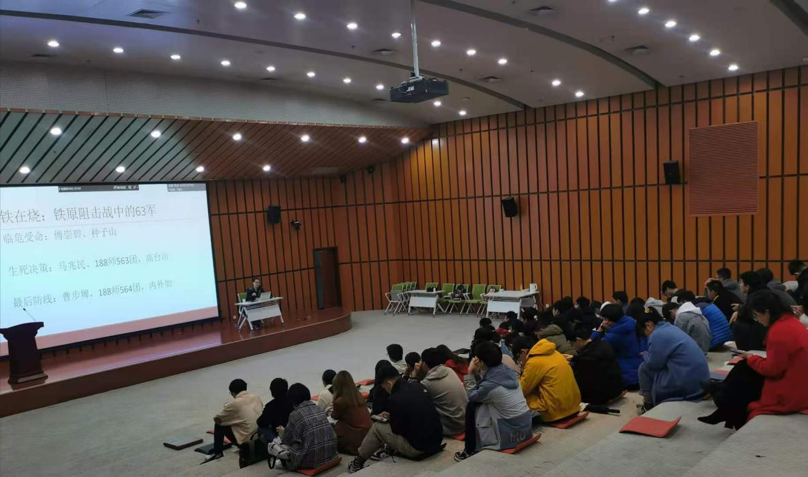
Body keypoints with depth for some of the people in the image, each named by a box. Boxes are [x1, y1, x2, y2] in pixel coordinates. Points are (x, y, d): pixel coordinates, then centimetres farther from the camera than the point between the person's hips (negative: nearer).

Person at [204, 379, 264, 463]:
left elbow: (217, 419, 1)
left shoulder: (234, 403, -8)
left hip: (247, 439, -5)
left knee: (219, 425, 12)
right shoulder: (256, 397, 4)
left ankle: (217, 453, 15)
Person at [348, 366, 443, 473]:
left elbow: (397, 430, -7)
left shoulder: (395, 399, -19)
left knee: (377, 428, 11)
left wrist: (390, 419, 13)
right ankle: (390, 448, 39)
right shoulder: (419, 386, 1)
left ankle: (358, 462, 25)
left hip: (418, 448, -7)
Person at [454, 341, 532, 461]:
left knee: (472, 407, 2)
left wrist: (470, 373, 2)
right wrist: (477, 373, 3)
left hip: (511, 433, -7)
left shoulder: (490, 385, -24)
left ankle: (470, 450, 13)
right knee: (479, 402, 18)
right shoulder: (508, 372, -1)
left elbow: (472, 396, -1)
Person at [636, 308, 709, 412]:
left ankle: (649, 404, 16)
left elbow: (654, 364, -9)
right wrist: (648, 355, 21)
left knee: (644, 368, 4)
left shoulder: (657, 335, -14)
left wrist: (645, 354, 8)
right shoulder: (672, 328, 16)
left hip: (687, 385, -10)